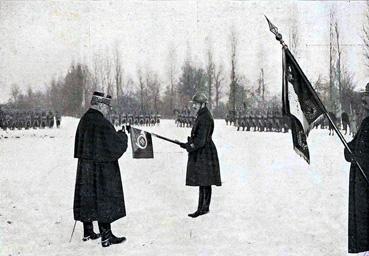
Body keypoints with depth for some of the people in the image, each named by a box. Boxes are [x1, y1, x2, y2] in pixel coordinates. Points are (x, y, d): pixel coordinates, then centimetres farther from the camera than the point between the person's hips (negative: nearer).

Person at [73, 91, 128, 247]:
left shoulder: (84, 120, 7)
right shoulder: (102, 123, -20)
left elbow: (79, 145, 16)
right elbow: (117, 144, -16)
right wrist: (122, 135, 3)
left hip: (85, 167, 8)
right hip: (102, 170, -8)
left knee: (88, 198, 15)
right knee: (104, 200, 0)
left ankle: (88, 232, 25)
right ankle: (106, 237, 5)